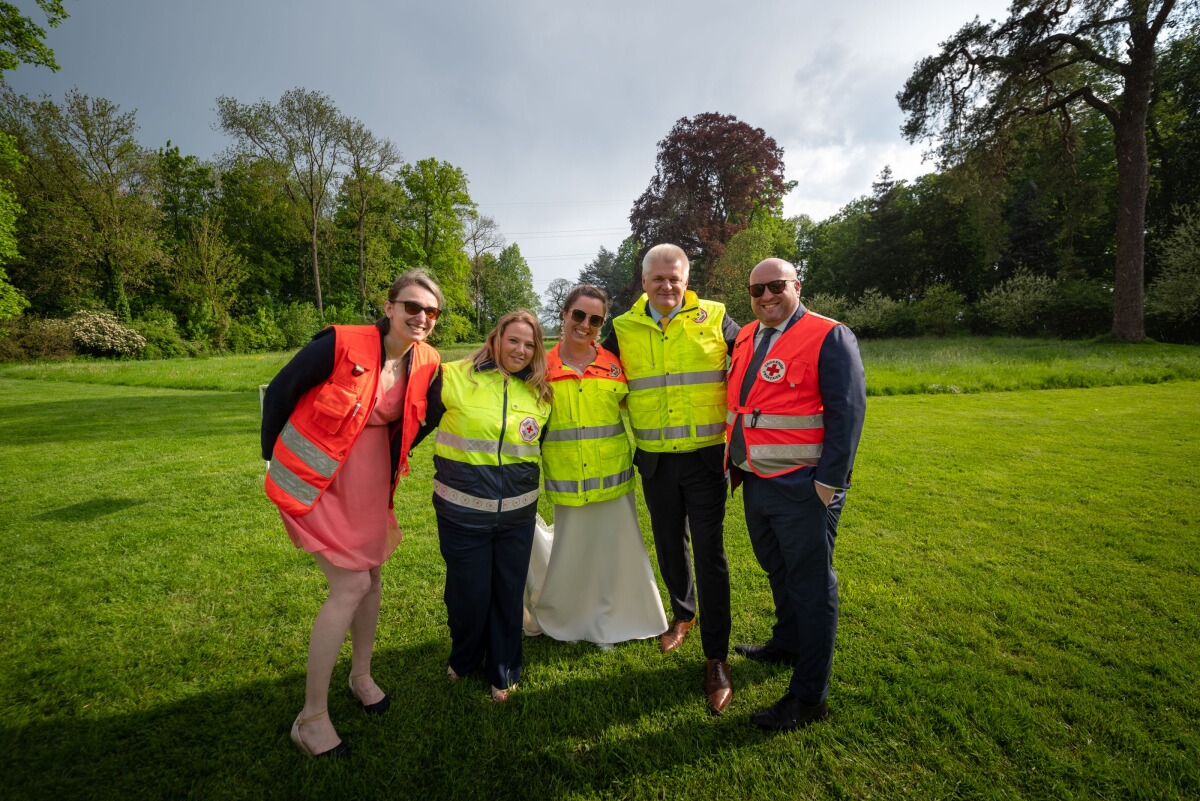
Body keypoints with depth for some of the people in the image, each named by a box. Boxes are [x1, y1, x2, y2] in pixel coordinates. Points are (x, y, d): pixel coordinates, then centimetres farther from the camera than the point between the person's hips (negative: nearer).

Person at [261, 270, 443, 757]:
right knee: (351, 586, -6)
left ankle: (361, 676, 42)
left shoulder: (428, 364, -7)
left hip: (372, 482, 6)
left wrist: (391, 460, 10)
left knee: (371, 576, 16)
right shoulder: (342, 344, -22)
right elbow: (278, 392, -11)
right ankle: (311, 717, 15)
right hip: (318, 480, -5)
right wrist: (273, 458, -2)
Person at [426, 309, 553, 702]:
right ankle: (463, 658, 41)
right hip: (462, 512, -2)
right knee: (468, 593, 9)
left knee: (509, 593, 13)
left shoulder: (539, 394, 5)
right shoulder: (453, 377, -7)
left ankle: (502, 672, 38)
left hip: (517, 513, 3)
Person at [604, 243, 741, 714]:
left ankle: (716, 658, 15)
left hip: (705, 455, -2)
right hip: (655, 462, 3)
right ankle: (683, 615, 42)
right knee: (669, 545, 17)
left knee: (709, 553, 0)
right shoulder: (623, 329, 2)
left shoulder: (714, 319, -2)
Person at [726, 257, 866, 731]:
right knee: (777, 570, 24)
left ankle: (810, 697, 18)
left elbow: (847, 411, -15)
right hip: (755, 480, 7)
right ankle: (787, 644, 47)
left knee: (810, 584, 4)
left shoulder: (829, 337, -10)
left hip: (803, 487, -7)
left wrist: (829, 482, -18)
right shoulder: (745, 339, 10)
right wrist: (734, 462, 14)